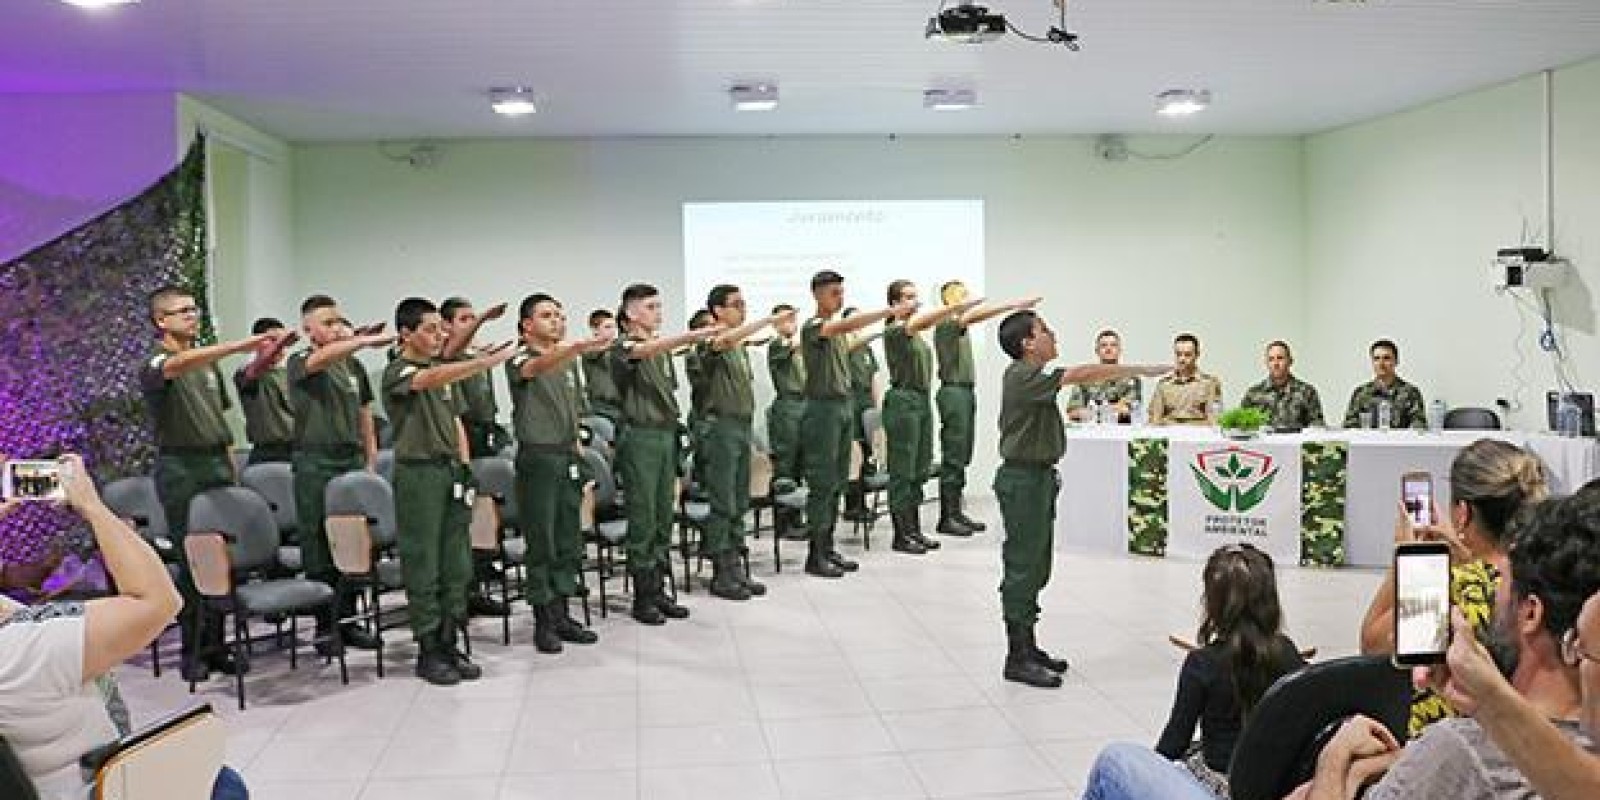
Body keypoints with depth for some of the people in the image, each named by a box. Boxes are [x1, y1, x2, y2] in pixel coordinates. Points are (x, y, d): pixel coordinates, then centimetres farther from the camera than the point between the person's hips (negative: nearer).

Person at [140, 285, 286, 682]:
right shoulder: (155, 364, -5)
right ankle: (191, 652, 4)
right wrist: (243, 345, -41)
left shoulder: (210, 362, 17)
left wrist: (230, 465, 14)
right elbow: (179, 365, -30)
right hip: (180, 467, -5)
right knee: (192, 560, -5)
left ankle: (215, 646, 9)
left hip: (217, 463, 6)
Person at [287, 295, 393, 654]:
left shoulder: (354, 366, 13)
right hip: (315, 464, -4)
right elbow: (322, 358, -28)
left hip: (352, 461, 4)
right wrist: (367, 340, -41)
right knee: (318, 546, 1)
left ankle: (347, 619, 15)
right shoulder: (299, 363, -3)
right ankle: (324, 624, 10)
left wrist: (371, 461, 11)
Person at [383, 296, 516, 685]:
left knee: (456, 563, 8)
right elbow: (433, 378, -29)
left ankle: (448, 644, 17)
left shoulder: (445, 370, 14)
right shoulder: (397, 372, -8)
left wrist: (465, 467, 9)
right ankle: (428, 651, 7)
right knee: (423, 565, -1)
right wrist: (485, 361, -41)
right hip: (417, 473, -7)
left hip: (450, 470, 7)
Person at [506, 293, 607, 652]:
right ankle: (542, 620, 8)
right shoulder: (520, 359, -7)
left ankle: (561, 614, 20)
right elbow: (537, 368, -32)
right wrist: (578, 347, -50)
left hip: (568, 457, 7)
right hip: (537, 458, -6)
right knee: (541, 543, -1)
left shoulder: (569, 363, 15)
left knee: (569, 542, 10)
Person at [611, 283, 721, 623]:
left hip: (667, 434, 7)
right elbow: (647, 350, -30)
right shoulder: (624, 347, -7)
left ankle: (659, 590, 17)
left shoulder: (664, 349, 16)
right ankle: (643, 597, 4)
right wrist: (694, 335, -43)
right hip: (639, 436, -7)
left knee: (664, 517, 9)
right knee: (643, 519, -3)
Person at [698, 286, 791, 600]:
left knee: (740, 503, 11)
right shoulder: (711, 343, -10)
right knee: (722, 504, -4)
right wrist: (770, 319, -37)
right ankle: (721, 574, 2)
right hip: (720, 426, -9)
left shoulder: (741, 347, 17)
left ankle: (736, 568, 17)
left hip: (742, 424, 9)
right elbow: (728, 338, -34)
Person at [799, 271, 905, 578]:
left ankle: (828, 548, 17)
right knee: (822, 484, -6)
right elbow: (847, 326, -29)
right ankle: (815, 556, -1)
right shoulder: (813, 327, -11)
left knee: (837, 483, 10)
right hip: (823, 408, -9)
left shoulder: (838, 328, 17)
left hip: (843, 406, 9)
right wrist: (889, 311, -35)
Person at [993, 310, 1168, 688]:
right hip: (1022, 479, -10)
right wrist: (1142, 370, -22)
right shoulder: (1022, 377, -18)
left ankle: (1028, 646, 23)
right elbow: (1081, 374, -25)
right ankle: (1017, 659, -2)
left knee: (1037, 567, 14)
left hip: (1037, 476, 10)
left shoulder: (1030, 377, 15)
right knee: (1022, 567, -6)